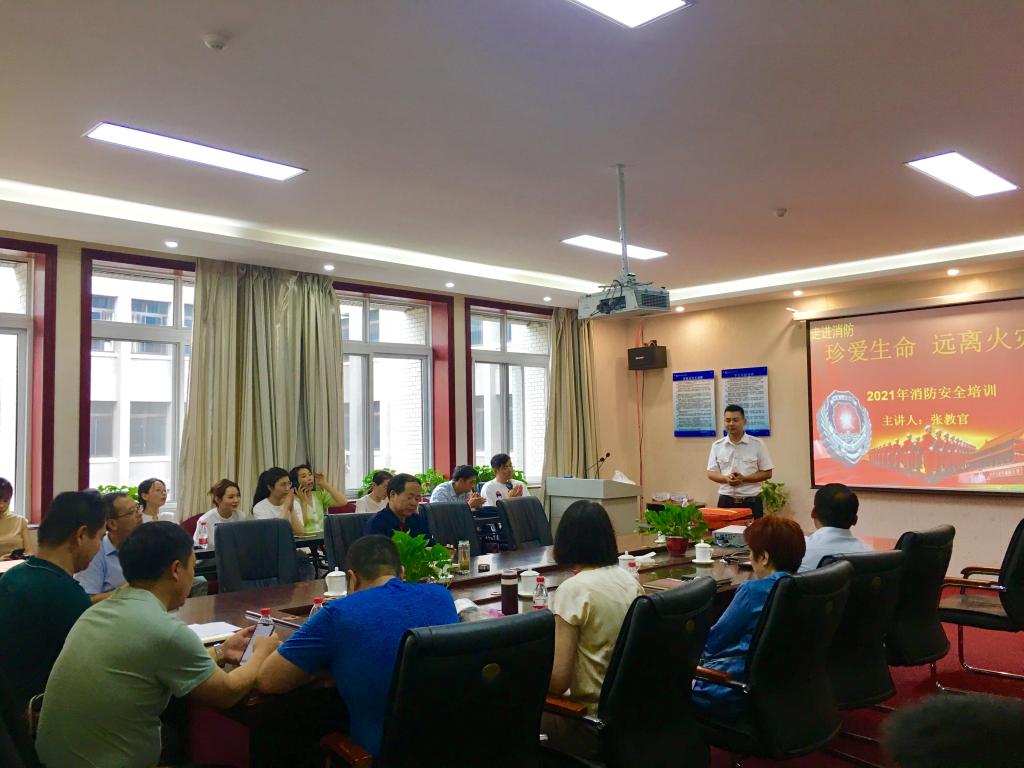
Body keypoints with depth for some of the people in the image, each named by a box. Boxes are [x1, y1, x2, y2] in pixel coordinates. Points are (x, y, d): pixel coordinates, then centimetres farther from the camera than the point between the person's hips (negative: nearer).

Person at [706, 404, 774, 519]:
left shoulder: (757, 444, 0)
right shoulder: (717, 446, 6)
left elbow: (767, 473, 1)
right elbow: (711, 473, 8)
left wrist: (744, 478, -14)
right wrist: (726, 478, -13)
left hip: (751, 501, -2)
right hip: (726, 501, 2)